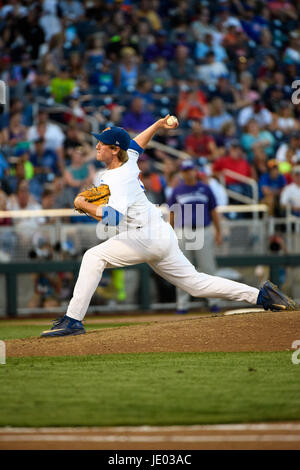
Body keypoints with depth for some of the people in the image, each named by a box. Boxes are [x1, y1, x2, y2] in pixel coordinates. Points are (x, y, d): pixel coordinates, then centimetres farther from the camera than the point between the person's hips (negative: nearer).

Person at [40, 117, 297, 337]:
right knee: (195, 283, 15)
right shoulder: (128, 159, 10)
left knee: (94, 257, -17)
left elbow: (115, 217, -33)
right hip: (162, 236, 10)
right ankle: (261, 295, 15)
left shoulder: (118, 179, -18)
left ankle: (73, 320, -23)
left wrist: (84, 205, -23)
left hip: (148, 236, -10)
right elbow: (136, 143, 34)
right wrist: (159, 124, 29)